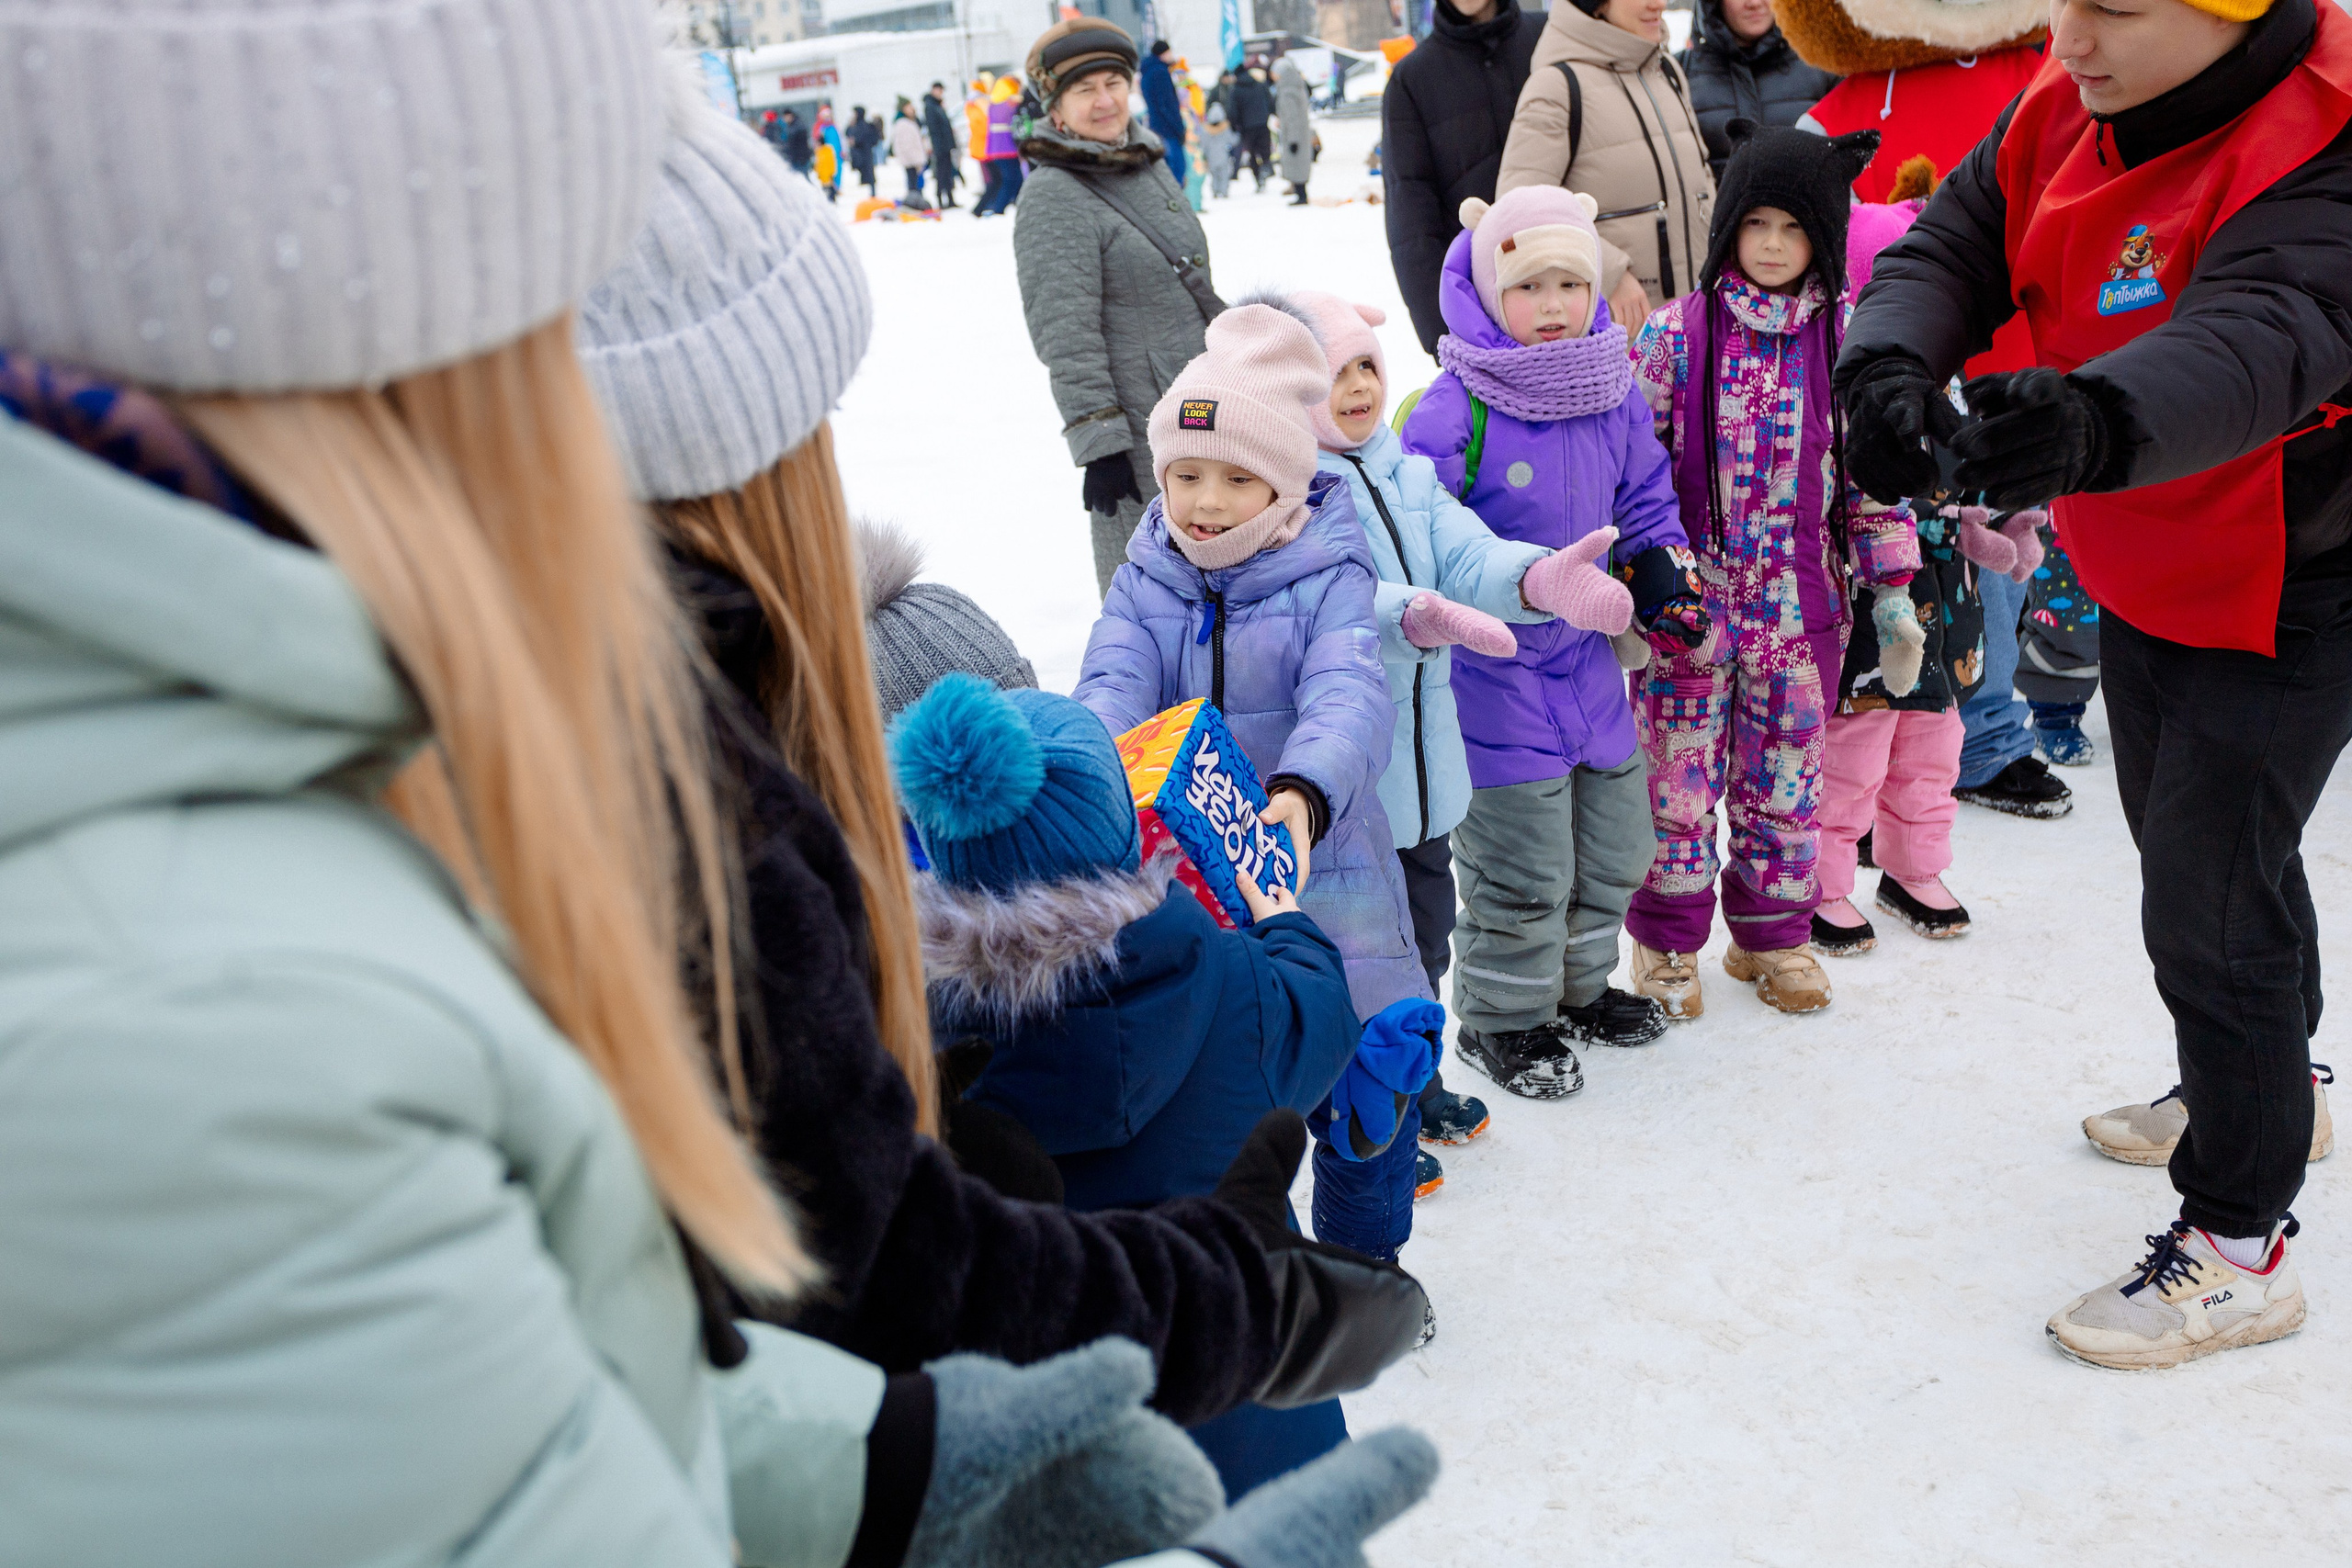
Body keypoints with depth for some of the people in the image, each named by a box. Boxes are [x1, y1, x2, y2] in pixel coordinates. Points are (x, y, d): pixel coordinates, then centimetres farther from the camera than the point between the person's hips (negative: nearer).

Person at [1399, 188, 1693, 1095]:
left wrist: (1660, 571, 3)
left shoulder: (1618, 398, 3)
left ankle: (1578, 985, 41)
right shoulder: (1457, 410, -17)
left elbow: (1647, 497, 17)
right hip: (1496, 675, -7)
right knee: (1520, 864, 0)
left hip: (1590, 662, 7)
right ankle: (1501, 1017, 22)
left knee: (1614, 841, 18)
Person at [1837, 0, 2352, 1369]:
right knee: (2184, 836, 24)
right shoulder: (2064, 115, -7)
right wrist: (1888, 366, -37)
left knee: (2206, 898, -8)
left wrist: (2098, 423, -67)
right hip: (2146, 577, 8)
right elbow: (1949, 252, -13)